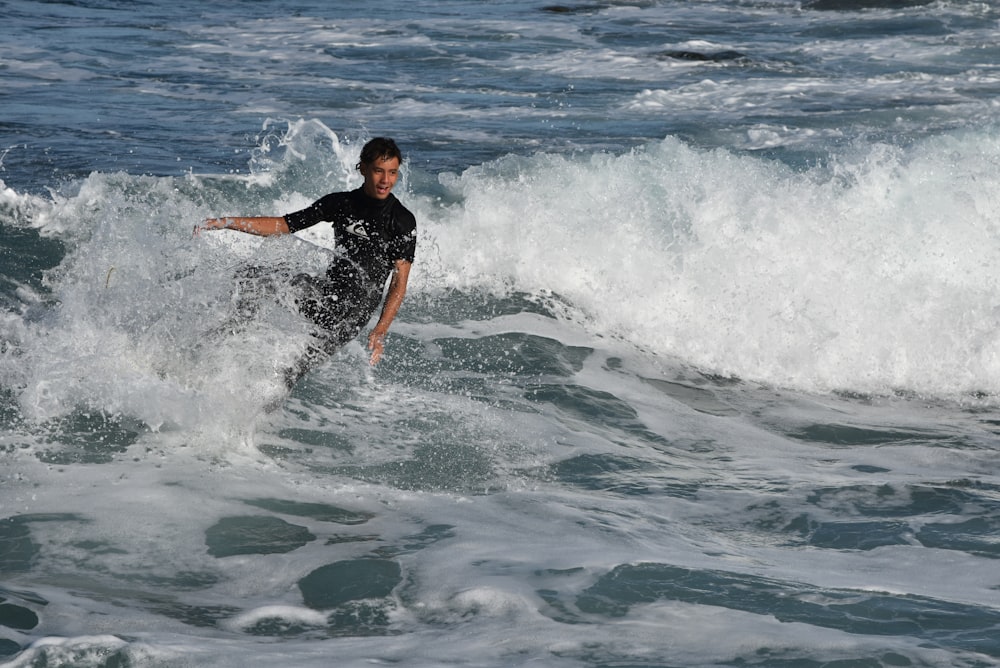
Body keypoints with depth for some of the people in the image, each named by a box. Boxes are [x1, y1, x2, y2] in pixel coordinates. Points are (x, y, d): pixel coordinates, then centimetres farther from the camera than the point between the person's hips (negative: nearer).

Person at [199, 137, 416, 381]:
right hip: (327, 290, 6)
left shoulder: (403, 221, -9)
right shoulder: (341, 203, 5)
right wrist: (227, 222, 1)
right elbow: (283, 225, 9)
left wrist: (381, 330, -24)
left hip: (354, 310, -5)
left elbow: (399, 284, -11)